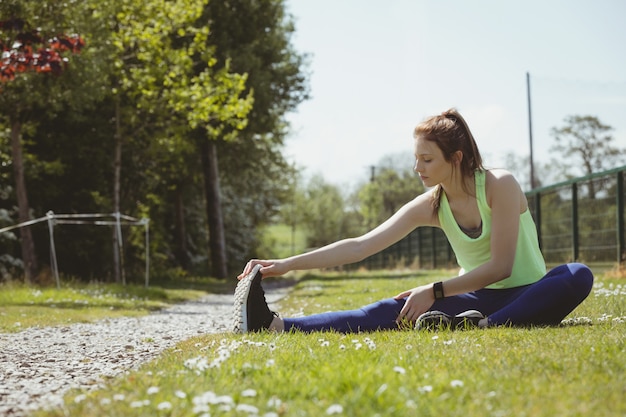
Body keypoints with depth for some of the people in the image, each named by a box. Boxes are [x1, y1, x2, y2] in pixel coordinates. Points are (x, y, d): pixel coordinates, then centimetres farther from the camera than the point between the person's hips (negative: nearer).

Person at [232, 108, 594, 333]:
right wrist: (287, 264, -14)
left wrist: (434, 292, -24)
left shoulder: (500, 186, -15)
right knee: (398, 309, -21)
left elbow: (500, 266, -18)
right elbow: (360, 246, -6)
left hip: (527, 297, -2)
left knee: (578, 276, -34)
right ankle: (275, 324, -36)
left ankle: (484, 326, -50)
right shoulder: (429, 207, -1)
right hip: (479, 299, 3)